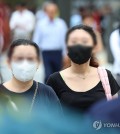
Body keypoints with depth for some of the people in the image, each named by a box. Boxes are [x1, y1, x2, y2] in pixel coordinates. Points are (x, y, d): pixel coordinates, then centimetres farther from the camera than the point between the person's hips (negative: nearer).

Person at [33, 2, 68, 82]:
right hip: (46, 53, -2)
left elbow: (65, 39, 5)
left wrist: (65, 54, 1)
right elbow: (36, 40, 4)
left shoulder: (61, 24, 2)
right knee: (48, 75, -12)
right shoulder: (41, 24, 0)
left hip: (57, 54, 2)